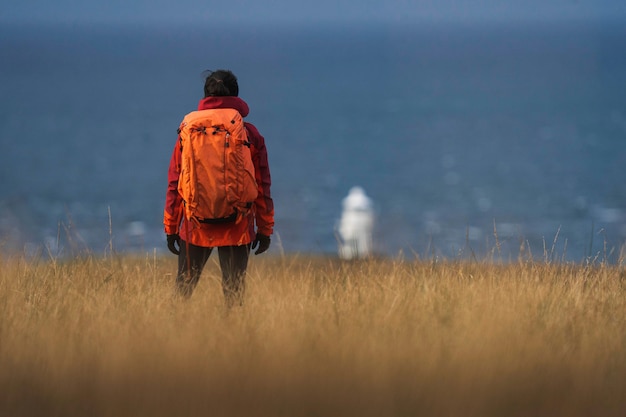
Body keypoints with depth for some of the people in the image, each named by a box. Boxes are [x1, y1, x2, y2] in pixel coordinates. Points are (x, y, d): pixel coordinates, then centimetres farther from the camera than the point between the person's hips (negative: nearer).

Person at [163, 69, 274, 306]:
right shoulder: (250, 135, 0)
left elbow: (175, 183, 4)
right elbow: (262, 185, 2)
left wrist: (171, 227, 11)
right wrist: (265, 229, 9)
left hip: (195, 226, 0)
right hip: (238, 228, 0)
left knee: (184, 287, 12)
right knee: (234, 290, 5)